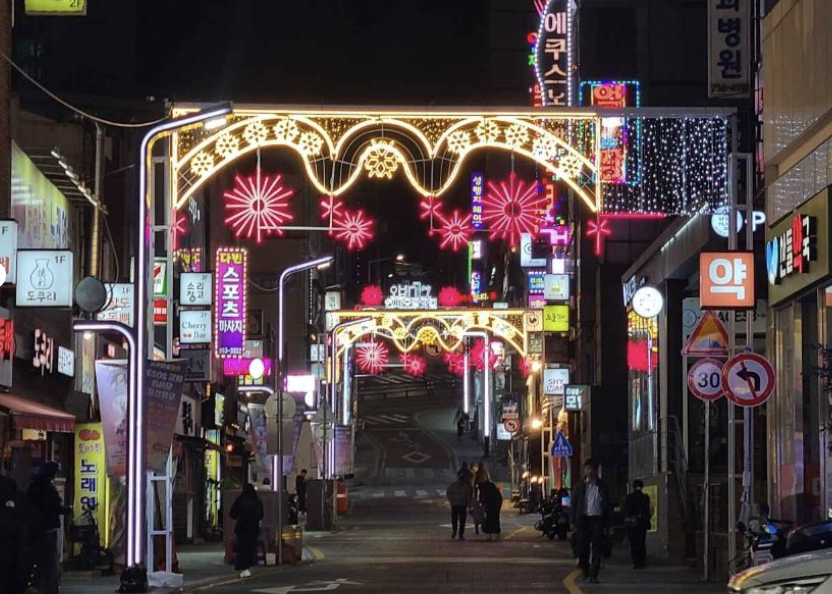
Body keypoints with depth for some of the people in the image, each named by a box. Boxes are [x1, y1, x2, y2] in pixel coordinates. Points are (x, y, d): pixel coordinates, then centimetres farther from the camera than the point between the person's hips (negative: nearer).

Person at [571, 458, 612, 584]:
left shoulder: (602, 487, 5)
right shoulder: (580, 486, 7)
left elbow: (607, 506, 6)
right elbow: (574, 504, 8)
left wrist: (606, 523, -2)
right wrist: (574, 521, -1)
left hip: (597, 519, -1)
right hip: (584, 519, 1)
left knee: (597, 550, -5)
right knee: (583, 548, 2)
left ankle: (593, 576, -2)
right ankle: (585, 572, 22)